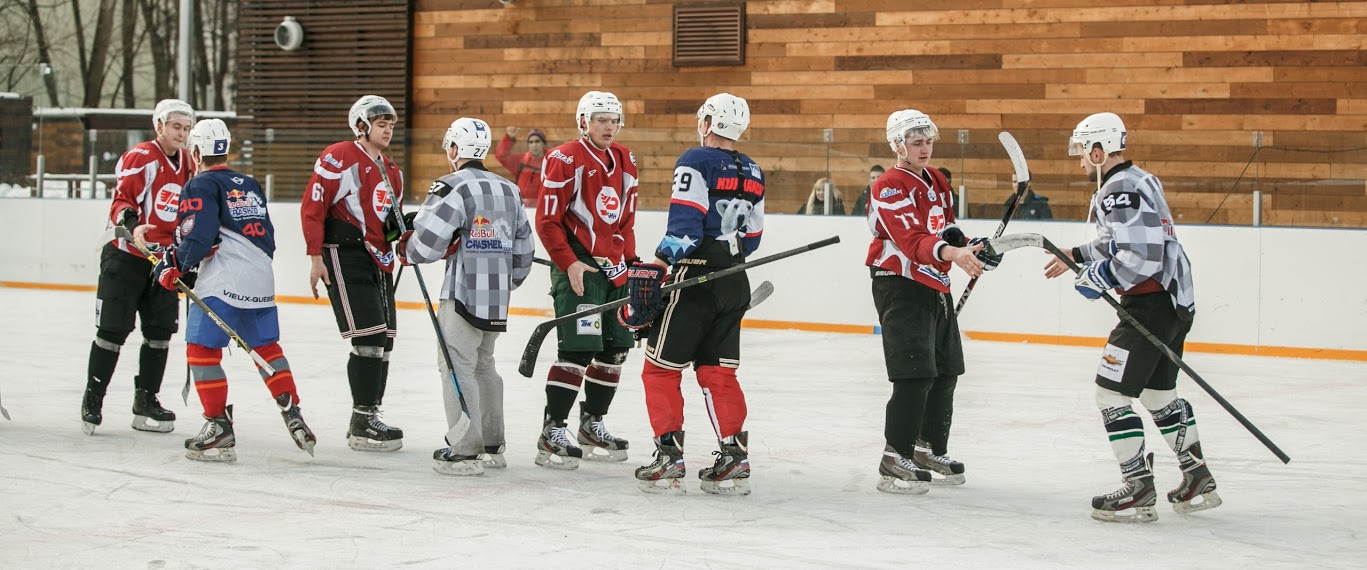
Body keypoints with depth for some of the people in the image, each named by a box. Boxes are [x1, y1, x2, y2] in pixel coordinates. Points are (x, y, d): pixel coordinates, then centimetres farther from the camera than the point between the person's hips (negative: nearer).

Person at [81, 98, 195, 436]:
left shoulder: (188, 165, 11)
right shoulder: (140, 157, -11)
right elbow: (122, 197, -15)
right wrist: (127, 218, -34)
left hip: (164, 258, 7)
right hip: (126, 253, -6)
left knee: (161, 330, 5)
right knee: (113, 329, -6)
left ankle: (146, 401, 15)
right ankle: (93, 399, 5)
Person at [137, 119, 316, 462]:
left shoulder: (201, 186, -2)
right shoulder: (250, 185, 20)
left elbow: (198, 237, -13)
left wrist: (173, 265, -2)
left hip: (222, 282, -7)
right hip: (261, 280, 7)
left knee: (202, 350, -1)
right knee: (267, 347, 19)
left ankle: (219, 429, -7)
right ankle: (294, 418, 13)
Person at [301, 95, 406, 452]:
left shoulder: (392, 172, 19)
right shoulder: (340, 157, -8)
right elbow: (312, 206, -12)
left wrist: (401, 229, 8)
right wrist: (316, 257, -15)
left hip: (379, 262, 9)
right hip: (345, 257, -9)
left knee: (384, 341, 9)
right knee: (369, 338, -14)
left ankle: (368, 418, 19)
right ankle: (361, 424, -9)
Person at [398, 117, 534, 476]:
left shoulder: (452, 188, -11)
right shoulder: (509, 190, 14)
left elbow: (427, 244, -17)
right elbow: (523, 248, 18)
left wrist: (405, 248, 4)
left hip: (464, 295, -8)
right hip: (498, 298, 8)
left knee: (457, 366, -4)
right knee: (483, 364, 19)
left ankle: (465, 451, -8)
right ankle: (492, 446, 23)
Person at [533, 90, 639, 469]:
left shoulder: (625, 161, 13)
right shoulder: (564, 160, -10)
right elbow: (547, 221, -10)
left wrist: (631, 260, 13)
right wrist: (569, 263, -17)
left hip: (615, 268, 8)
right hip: (578, 266, -8)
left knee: (615, 349, 12)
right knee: (578, 349, -14)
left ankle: (592, 424, 27)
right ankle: (552, 432, -8)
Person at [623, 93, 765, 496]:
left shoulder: (696, 161, -10)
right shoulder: (753, 173, 12)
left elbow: (684, 222, -18)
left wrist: (655, 267, -17)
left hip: (695, 280, -7)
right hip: (734, 284, 7)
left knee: (661, 367, 3)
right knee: (719, 371, 11)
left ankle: (669, 457, -2)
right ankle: (734, 460, 6)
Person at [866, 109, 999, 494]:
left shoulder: (937, 182, 13)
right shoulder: (889, 187, -16)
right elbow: (911, 240, -29)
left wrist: (967, 247, 4)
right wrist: (951, 254, -45)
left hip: (935, 285, 9)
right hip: (899, 285, -9)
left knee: (946, 371, 14)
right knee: (915, 374, -16)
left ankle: (930, 448, 30)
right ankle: (894, 462, -12)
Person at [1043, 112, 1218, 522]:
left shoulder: (1120, 190, -16)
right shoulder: (1140, 181, 17)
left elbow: (1142, 256, -25)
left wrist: (1099, 279, -16)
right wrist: (1078, 256, 29)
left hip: (1151, 303, -11)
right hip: (1175, 301, 11)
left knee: (1112, 393, -6)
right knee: (1158, 391, 21)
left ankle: (1139, 491, -6)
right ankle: (1198, 481, 24)